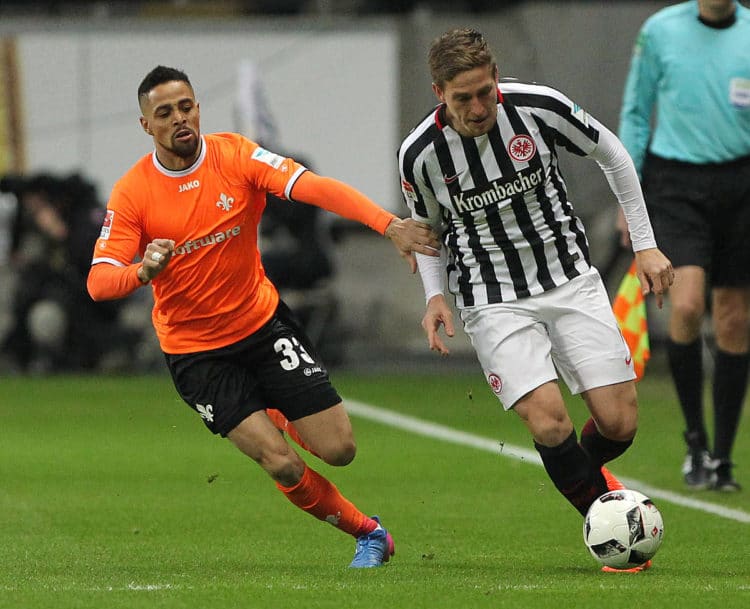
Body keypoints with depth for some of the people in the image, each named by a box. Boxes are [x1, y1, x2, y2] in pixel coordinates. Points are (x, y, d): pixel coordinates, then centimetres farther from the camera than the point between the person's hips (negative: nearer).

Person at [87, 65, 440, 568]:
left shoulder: (236, 155, -9)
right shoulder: (131, 194, -12)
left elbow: (314, 187, -21)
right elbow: (98, 282, -16)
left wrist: (389, 224, -35)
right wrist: (143, 271, -40)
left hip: (263, 320, 2)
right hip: (195, 352, -2)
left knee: (338, 449, -4)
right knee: (283, 465, -13)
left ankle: (281, 419, 33)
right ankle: (366, 531, 13)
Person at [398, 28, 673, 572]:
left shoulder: (539, 108, -13)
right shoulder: (421, 154, -12)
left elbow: (611, 154, 5)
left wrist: (645, 244, 6)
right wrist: (435, 296, -5)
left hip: (572, 281, 1)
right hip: (494, 302, -1)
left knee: (619, 423, -6)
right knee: (549, 424, -20)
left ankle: (586, 472, 30)